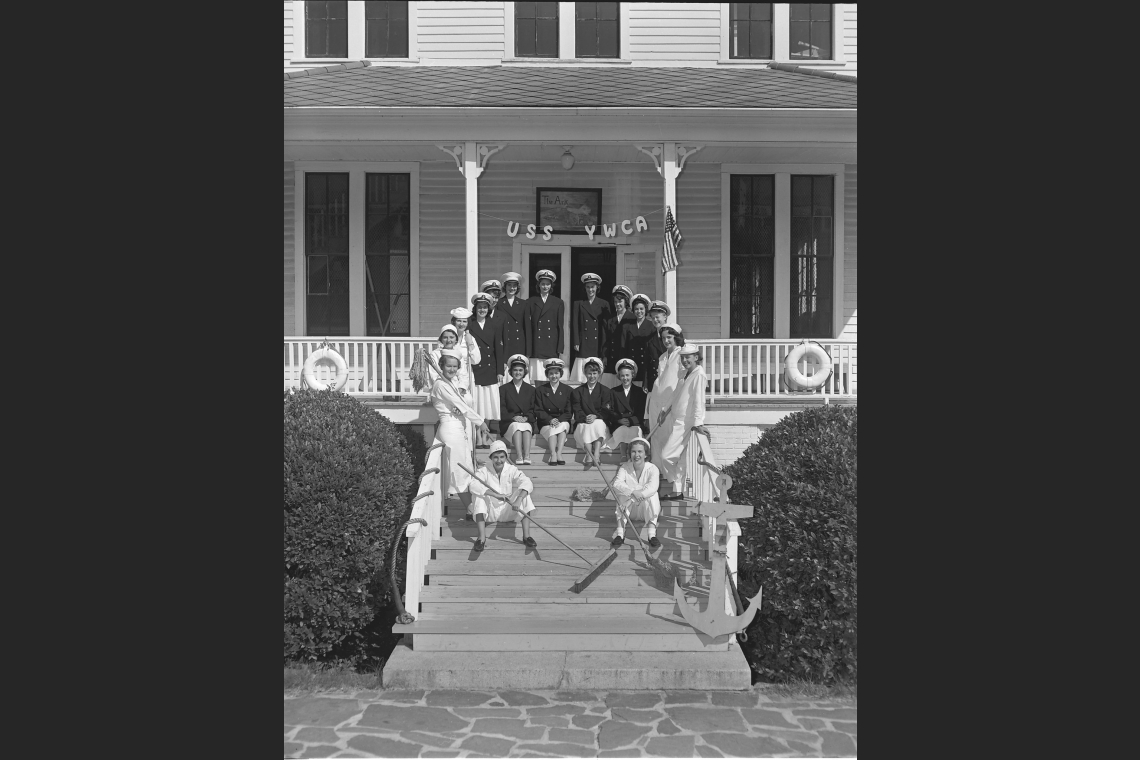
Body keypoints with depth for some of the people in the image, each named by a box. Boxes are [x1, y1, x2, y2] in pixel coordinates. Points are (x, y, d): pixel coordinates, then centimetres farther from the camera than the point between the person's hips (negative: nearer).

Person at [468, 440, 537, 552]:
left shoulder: (512, 470, -7)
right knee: (480, 497, -28)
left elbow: (527, 483, -23)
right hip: (490, 513, -1)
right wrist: (496, 495, -41)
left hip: (508, 512, 1)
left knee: (524, 495, -20)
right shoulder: (484, 470, -10)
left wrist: (518, 500, -42)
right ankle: (482, 537, -32)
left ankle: (526, 535, -23)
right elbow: (474, 485, -30)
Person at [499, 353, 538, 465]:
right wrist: (513, 417, -14)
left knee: (526, 427, -34)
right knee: (517, 426, -35)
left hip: (527, 421, 1)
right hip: (509, 423, -1)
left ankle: (527, 457, -45)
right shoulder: (503, 389, 15)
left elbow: (533, 410, 11)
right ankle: (519, 457, -46)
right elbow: (502, 410, 3)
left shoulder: (530, 389, 20)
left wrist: (526, 417, -11)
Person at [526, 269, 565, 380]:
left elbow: (560, 326, 9)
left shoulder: (558, 303, 12)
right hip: (536, 345, 0)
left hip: (552, 345, 0)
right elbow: (528, 325, 7)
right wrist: (528, 349, 0)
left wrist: (560, 348, 1)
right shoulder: (531, 302, 11)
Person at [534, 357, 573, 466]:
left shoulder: (567, 390, 13)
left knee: (564, 425, -33)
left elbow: (569, 411, 5)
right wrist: (550, 420, -16)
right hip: (546, 424, -1)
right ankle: (554, 454, -49)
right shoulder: (540, 390, 12)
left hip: (563, 421, 1)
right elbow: (538, 411, 3)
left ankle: (557, 453, -43)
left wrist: (559, 420, -15)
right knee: (552, 430, -33)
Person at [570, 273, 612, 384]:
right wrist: (576, 343, -3)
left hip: (598, 348, 0)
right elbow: (574, 325, 8)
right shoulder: (578, 304, 11)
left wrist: (605, 347, 0)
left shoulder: (604, 304, 11)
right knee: (582, 379, -6)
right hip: (583, 347, 0)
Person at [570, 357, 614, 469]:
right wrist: (585, 418, -20)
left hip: (600, 423, 0)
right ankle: (589, 457, -44)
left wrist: (595, 416, -20)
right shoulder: (578, 391, 17)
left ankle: (596, 455, -43)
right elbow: (577, 411, 2)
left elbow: (606, 412, 1)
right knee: (587, 426, -34)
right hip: (583, 425, 0)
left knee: (598, 423, -35)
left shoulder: (605, 391, 15)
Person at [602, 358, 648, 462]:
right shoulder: (613, 392, 16)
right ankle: (624, 456, -28)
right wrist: (619, 420, -15)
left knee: (636, 430, -35)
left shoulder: (640, 392, 14)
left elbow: (641, 414, 5)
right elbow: (611, 412, 7)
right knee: (623, 430, -35)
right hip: (619, 425, 0)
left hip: (635, 424, 0)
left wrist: (630, 421, -15)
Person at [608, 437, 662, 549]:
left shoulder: (652, 468, -11)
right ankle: (620, 533, -30)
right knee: (623, 494, -26)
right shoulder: (624, 468, -5)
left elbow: (653, 486, -30)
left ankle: (652, 534, -31)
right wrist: (633, 492, -42)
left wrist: (632, 500, -38)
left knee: (653, 496, -30)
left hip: (646, 511, -1)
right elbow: (617, 484, -23)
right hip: (629, 511, 2)